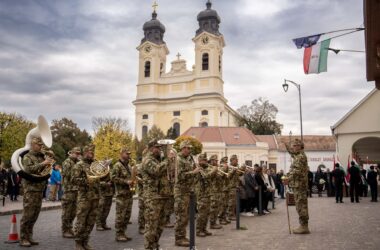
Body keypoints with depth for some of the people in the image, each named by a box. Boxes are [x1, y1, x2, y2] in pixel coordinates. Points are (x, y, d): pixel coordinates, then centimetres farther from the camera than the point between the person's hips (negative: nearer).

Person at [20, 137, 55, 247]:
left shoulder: (41, 156, 16)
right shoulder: (27, 157, -3)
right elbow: (28, 169, -21)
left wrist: (48, 164, 3)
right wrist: (42, 164, -22)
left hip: (40, 189, 7)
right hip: (30, 189, -7)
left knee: (35, 214, 10)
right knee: (27, 214, -5)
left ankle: (29, 236, 18)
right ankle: (23, 239, 3)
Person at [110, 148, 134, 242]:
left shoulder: (128, 166, 17)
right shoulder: (117, 166, -9)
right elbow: (113, 178, -18)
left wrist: (132, 181, 7)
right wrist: (126, 182, -20)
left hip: (129, 194, 8)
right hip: (121, 194, -8)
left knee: (127, 216, 12)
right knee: (120, 216, -2)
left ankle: (123, 233, 21)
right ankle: (118, 234, 7)